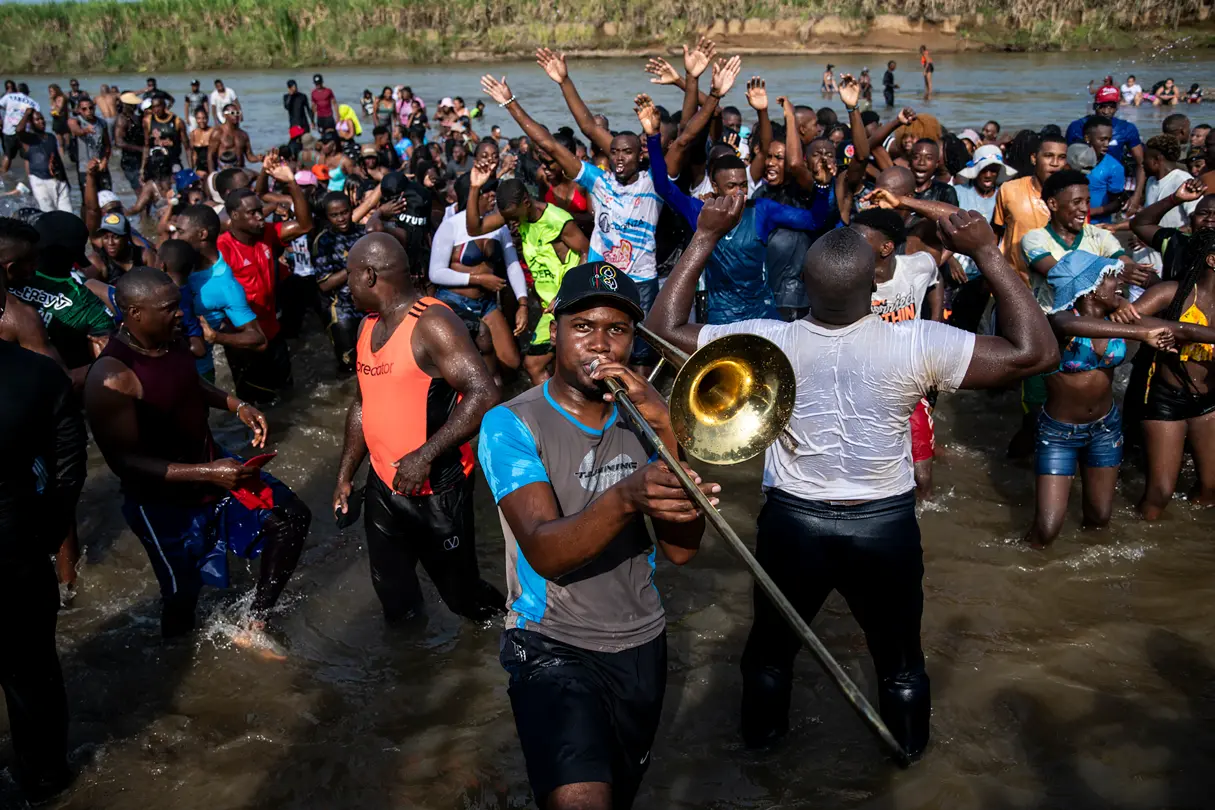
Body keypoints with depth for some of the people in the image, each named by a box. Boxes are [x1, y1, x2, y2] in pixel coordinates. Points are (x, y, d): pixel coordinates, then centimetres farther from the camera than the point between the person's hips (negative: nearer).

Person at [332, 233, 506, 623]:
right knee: (391, 590, 18)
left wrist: (425, 455, -31)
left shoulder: (431, 324, -20)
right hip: (383, 485, 8)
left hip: (436, 490, -8)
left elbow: (484, 395, -29)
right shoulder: (370, 325, 8)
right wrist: (345, 474, 17)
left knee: (460, 591, 5)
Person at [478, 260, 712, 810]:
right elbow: (546, 552, -25)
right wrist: (624, 498, -43)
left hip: (641, 644, 5)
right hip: (553, 646, -5)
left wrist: (666, 432, -19)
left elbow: (681, 550, -7)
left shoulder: (638, 415, 4)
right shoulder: (512, 424, -11)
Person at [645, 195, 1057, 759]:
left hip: (792, 522, 1)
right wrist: (987, 252, -17)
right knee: (899, 657, 25)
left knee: (771, 645, 28)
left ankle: (762, 733, 49)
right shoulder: (916, 346, -23)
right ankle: (909, 746, 47)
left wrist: (705, 236, -7)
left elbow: (663, 328, -9)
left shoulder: (769, 342, -20)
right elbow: (1036, 352, -18)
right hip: (886, 524, 0)